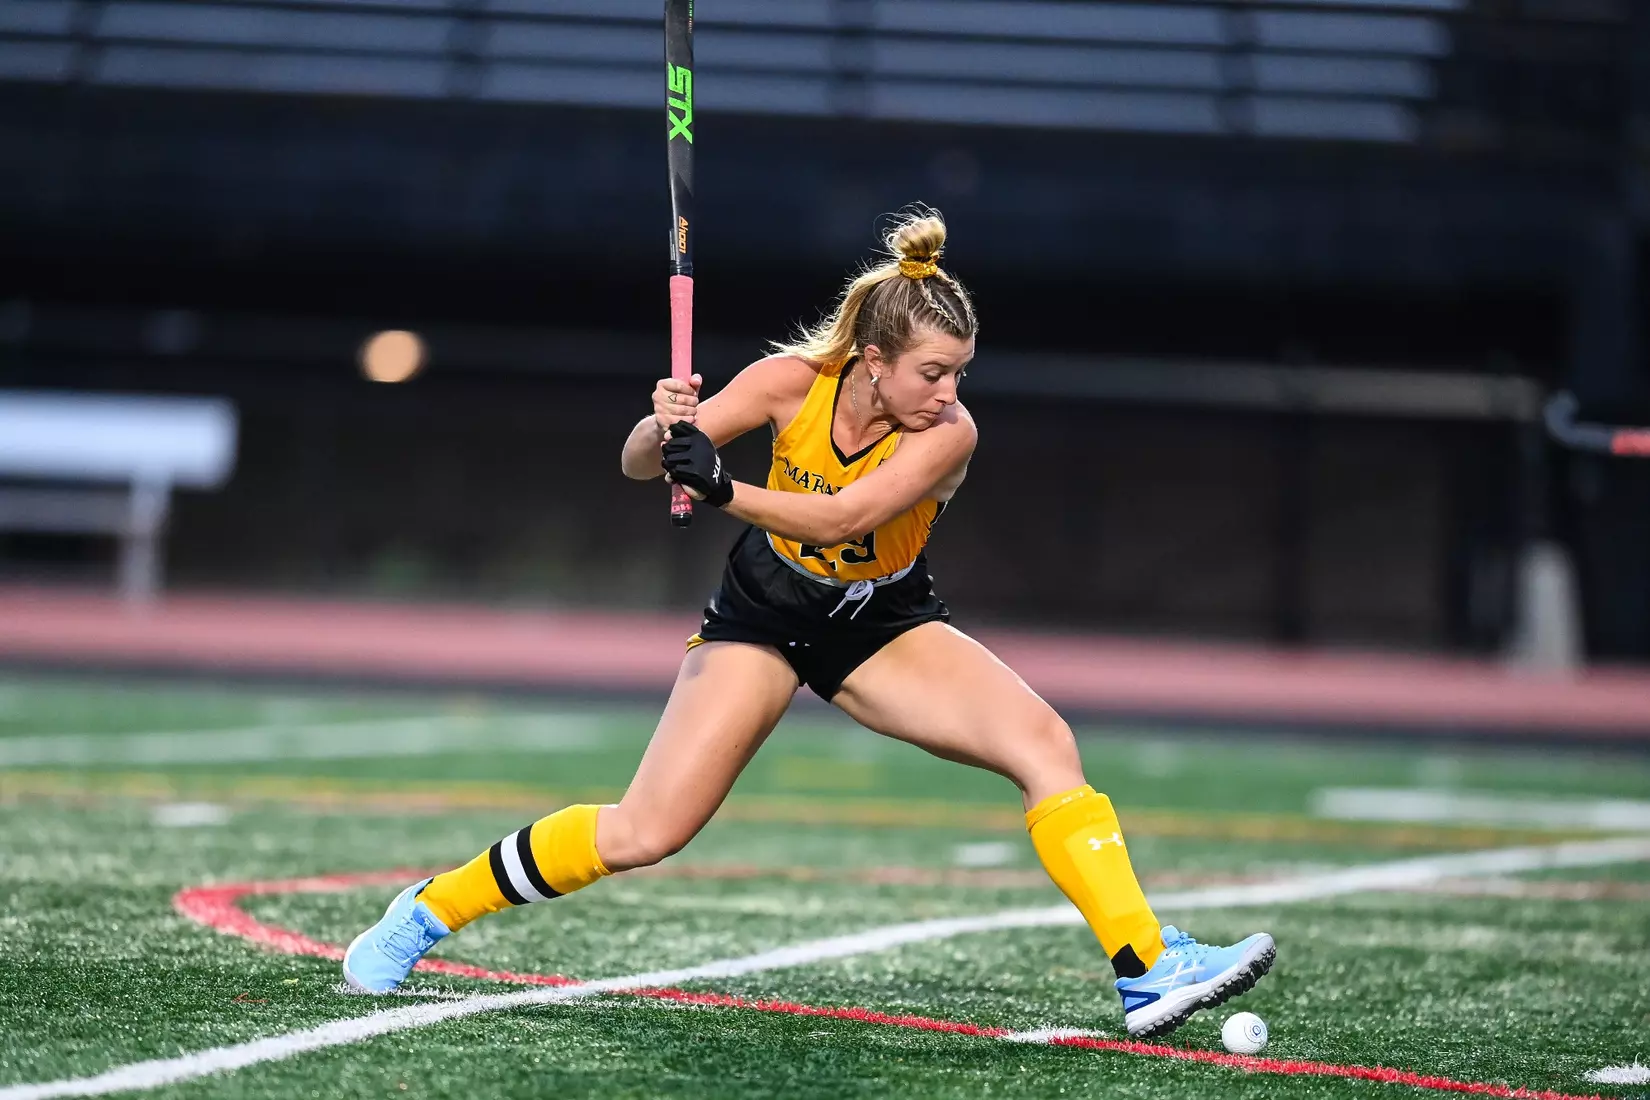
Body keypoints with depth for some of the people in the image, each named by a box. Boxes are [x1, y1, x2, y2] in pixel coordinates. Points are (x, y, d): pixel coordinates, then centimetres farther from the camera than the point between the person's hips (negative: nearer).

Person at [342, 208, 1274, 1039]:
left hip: (885, 626, 1)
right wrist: (666, 431, -38)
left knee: (1045, 741, -24)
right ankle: (429, 911, 9)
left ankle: (1149, 971, -25)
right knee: (643, 834, -11)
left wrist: (723, 489, -50)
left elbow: (839, 518, -38)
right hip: (767, 616, 0)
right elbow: (640, 464, -16)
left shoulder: (949, 434, -25)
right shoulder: (796, 380, -21)